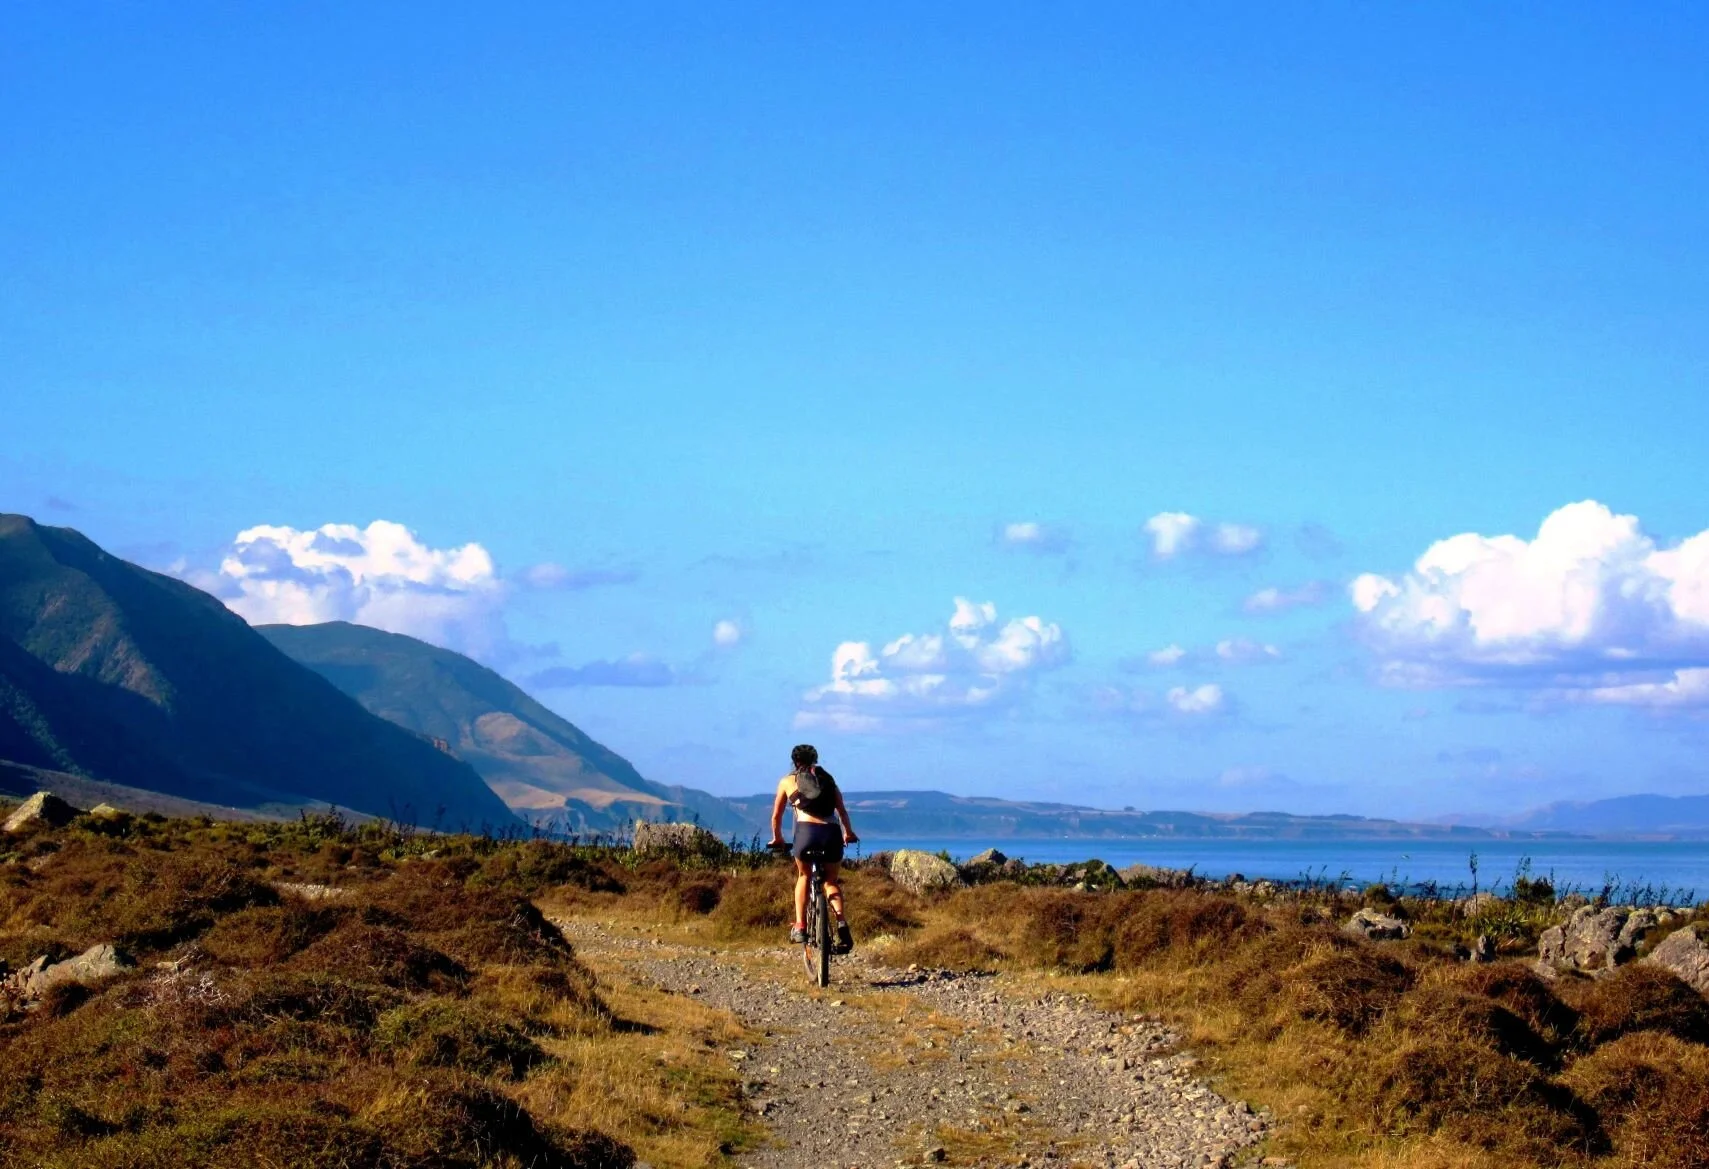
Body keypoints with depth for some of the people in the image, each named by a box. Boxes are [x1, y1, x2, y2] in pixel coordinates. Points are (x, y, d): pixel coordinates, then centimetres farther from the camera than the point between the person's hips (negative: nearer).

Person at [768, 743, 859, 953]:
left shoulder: (788, 781, 20)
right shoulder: (828, 779, 24)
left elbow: (776, 815, 26)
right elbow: (842, 811, 24)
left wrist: (777, 839, 42)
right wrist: (849, 833, 41)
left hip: (806, 832, -2)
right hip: (832, 833, 2)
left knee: (804, 877, 25)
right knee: (832, 881, 21)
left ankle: (800, 927, 12)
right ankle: (842, 925, -3)